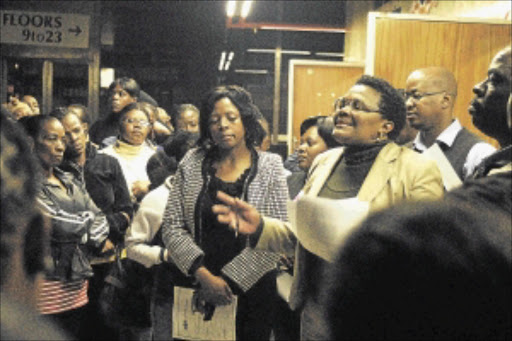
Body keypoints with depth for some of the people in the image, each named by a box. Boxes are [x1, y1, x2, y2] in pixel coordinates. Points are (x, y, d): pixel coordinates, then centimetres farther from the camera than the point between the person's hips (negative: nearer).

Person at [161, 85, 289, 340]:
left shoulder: (270, 166, -2)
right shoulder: (191, 164, 4)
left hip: (253, 288, -1)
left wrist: (229, 279, -12)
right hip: (198, 289, 1)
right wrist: (204, 275, -11)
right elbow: (172, 227, 0)